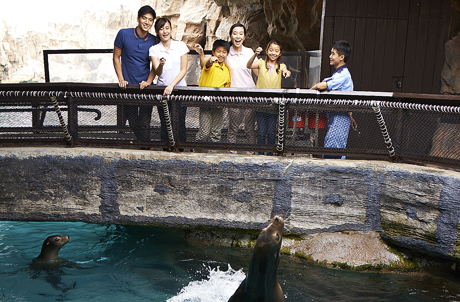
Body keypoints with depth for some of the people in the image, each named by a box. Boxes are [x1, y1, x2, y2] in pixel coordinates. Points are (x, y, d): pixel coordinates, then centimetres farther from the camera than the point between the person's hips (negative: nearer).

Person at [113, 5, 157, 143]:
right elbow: (116, 58, 4)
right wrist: (121, 79, -6)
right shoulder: (124, 34, -2)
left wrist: (148, 82, -10)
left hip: (145, 87, 0)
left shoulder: (154, 41, 1)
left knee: (144, 124, -1)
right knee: (133, 123, 7)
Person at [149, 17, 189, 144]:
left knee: (180, 125, -4)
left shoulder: (180, 45, 2)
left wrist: (171, 85, -13)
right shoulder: (154, 49, 3)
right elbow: (158, 73, -7)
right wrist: (161, 65, -30)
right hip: (162, 90, 1)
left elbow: (183, 70, -1)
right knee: (165, 125, 2)